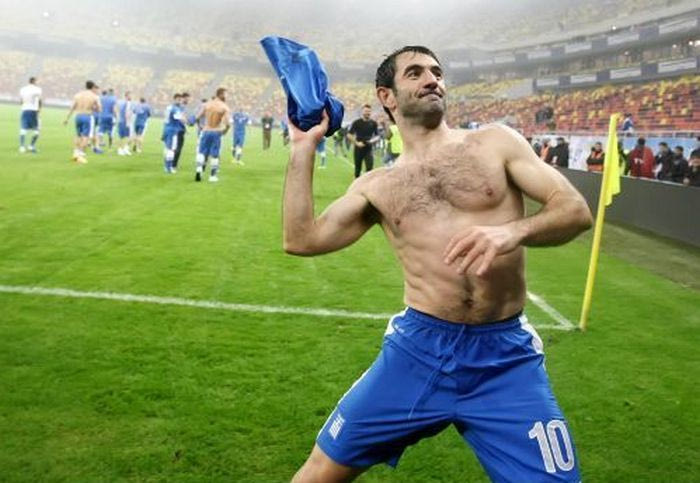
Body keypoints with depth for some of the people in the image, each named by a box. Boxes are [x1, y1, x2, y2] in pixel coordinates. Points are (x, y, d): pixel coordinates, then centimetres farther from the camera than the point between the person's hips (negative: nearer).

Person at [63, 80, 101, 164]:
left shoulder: (78, 95, 10)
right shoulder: (95, 96, 1)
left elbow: (72, 107, 4)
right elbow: (99, 109, 1)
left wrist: (67, 119, 5)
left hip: (78, 116, 4)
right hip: (88, 117, -4)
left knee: (78, 135, 18)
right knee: (85, 136, -1)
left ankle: (76, 152, 10)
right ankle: (81, 154, -8)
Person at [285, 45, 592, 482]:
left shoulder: (496, 142, 5)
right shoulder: (377, 186, 10)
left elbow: (575, 210, -3)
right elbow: (302, 240, 2)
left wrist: (513, 231, -24)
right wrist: (304, 146, 4)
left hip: (505, 356, -1)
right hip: (416, 349, 1)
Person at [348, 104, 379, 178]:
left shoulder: (373, 123, 4)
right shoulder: (357, 122, -1)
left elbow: (377, 136, 12)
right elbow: (349, 135, -2)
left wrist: (372, 140, -10)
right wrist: (357, 143, -13)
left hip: (368, 149, 1)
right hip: (358, 148, -1)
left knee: (369, 167, -12)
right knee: (358, 168, 9)